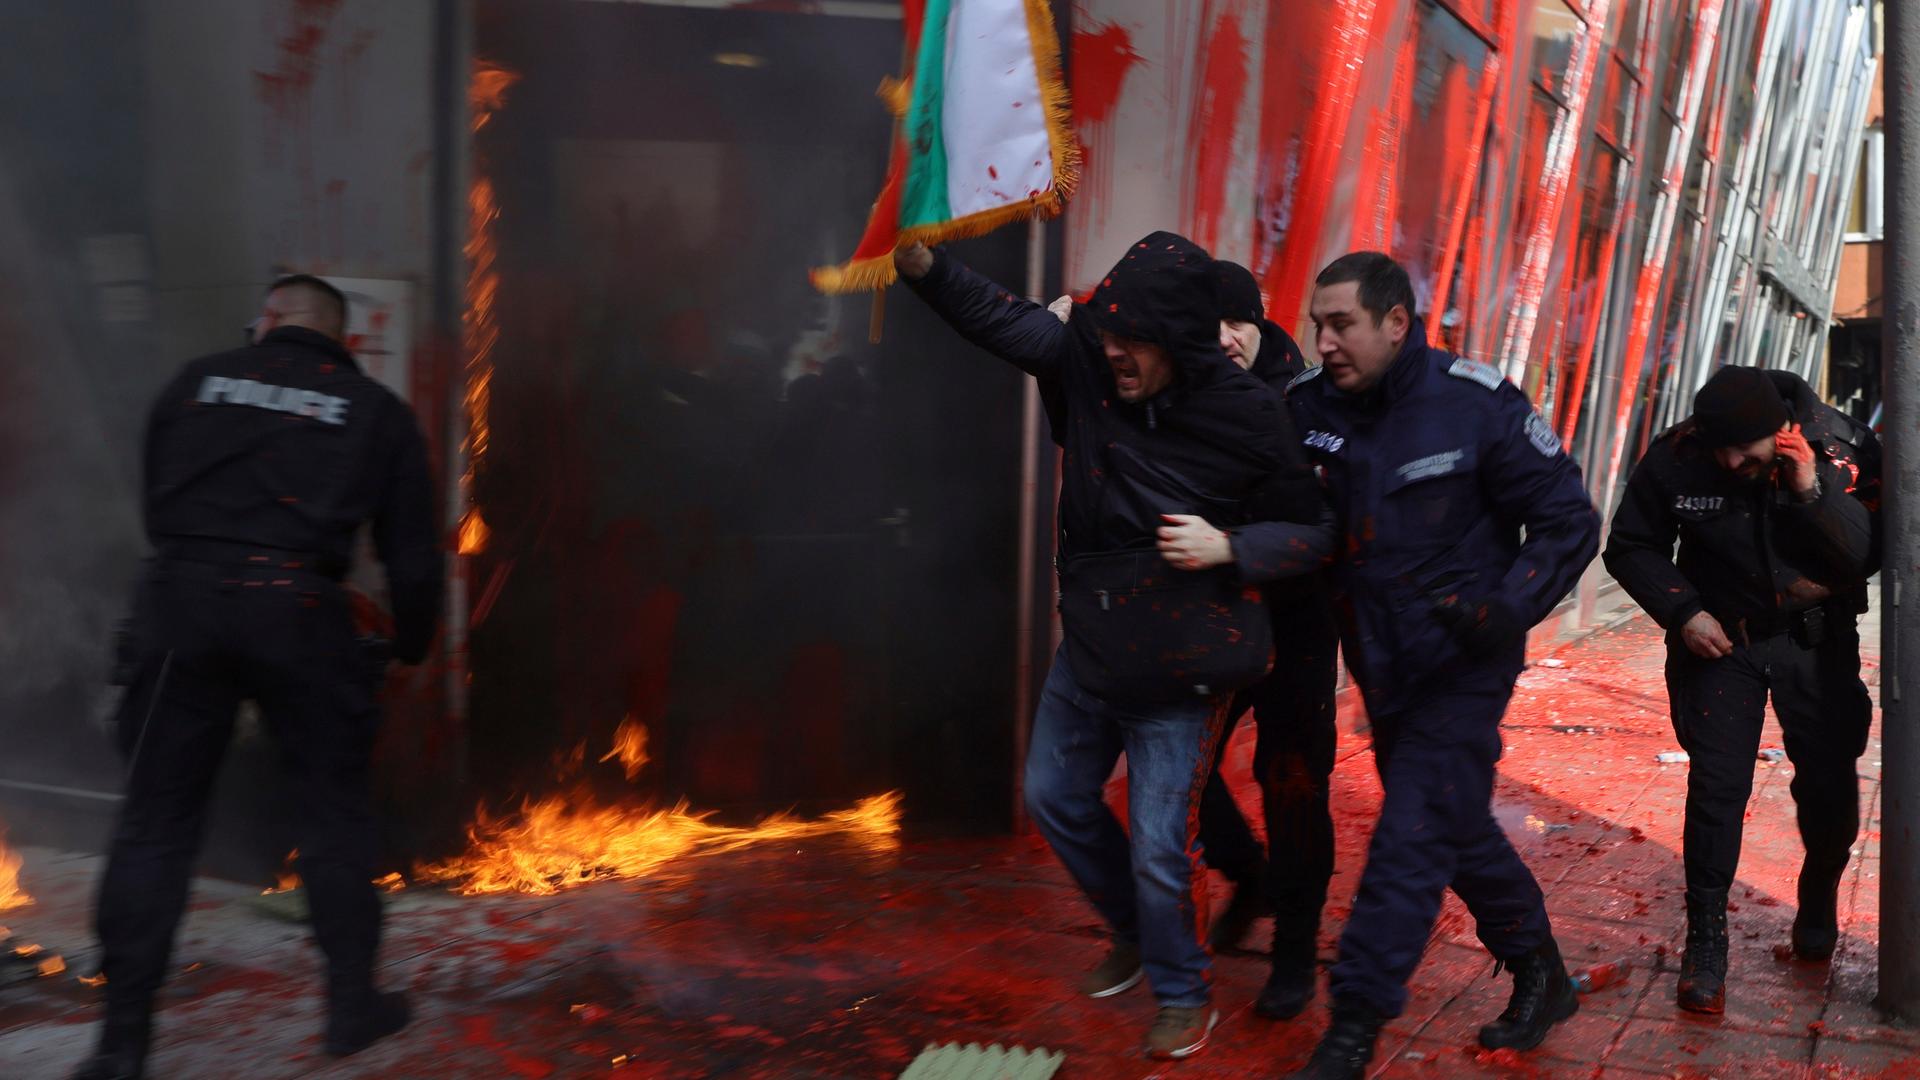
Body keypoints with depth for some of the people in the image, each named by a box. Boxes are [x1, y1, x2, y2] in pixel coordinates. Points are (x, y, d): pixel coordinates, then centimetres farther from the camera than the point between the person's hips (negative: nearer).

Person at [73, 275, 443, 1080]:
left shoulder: (198, 382, 14)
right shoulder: (375, 410, 11)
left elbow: (155, 505, 20)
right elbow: (413, 553, 10)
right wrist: (410, 646, 25)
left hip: (180, 602, 1)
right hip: (296, 613, -1)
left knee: (156, 820, 8)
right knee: (333, 810, 14)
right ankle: (353, 1004, 22)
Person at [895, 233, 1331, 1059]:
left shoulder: (1247, 418, -21)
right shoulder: (1085, 361, -12)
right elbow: (993, 315, -13)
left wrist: (1236, 550, -15)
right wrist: (919, 259, -25)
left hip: (1177, 669, -6)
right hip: (1087, 649, 6)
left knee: (1159, 845, -1)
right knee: (1054, 796, 21)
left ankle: (1184, 993, 28)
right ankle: (1134, 931, 47)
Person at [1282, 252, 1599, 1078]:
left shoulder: (1477, 406, -16)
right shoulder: (1309, 405, -6)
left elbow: (1569, 522, -11)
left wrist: (1502, 611, -23)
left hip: (1462, 665, -5)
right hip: (1379, 661, 6)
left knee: (1413, 834, -9)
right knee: (1452, 826, 17)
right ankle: (1541, 976, 38)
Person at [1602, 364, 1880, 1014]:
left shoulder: (1843, 447, -18)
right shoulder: (1674, 459, -18)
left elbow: (1872, 552, -18)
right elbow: (1632, 548, -4)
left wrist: (1814, 493, -32)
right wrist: (1682, 612, -17)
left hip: (1816, 638, 1)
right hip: (1719, 637, -1)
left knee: (1830, 783, 6)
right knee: (1716, 785, -8)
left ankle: (1819, 900, 37)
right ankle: (1705, 942, 3)